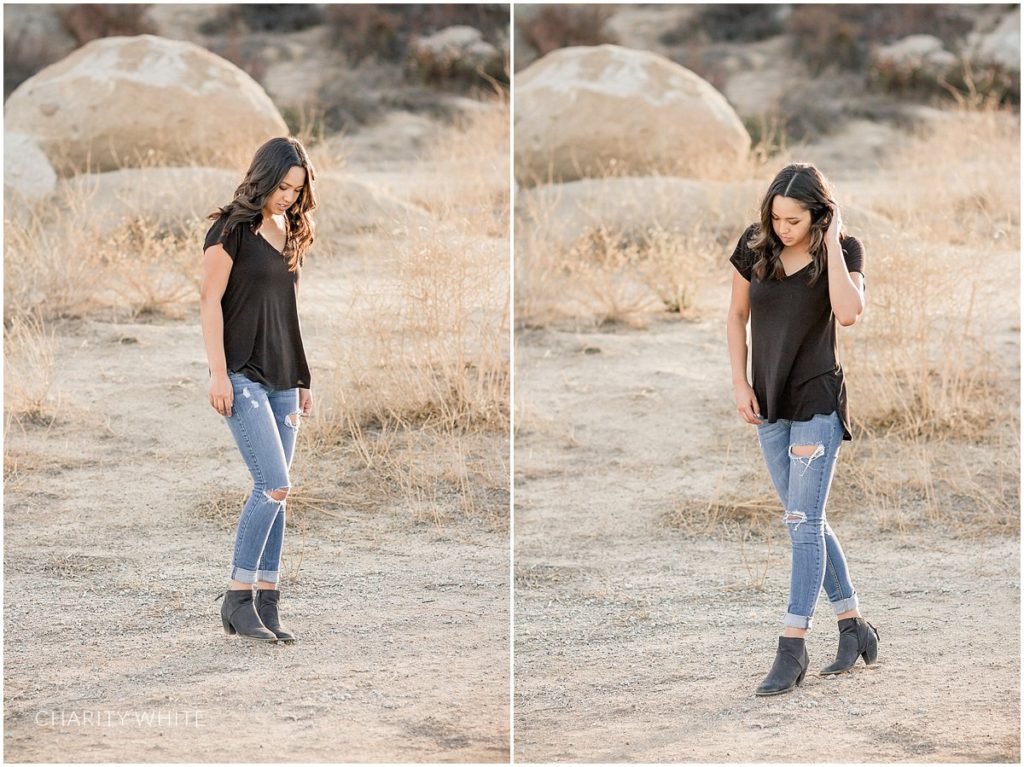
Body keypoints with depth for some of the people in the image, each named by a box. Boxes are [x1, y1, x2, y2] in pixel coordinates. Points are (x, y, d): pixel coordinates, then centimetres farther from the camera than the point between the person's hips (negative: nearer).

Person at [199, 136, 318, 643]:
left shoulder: (291, 233, 15)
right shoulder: (232, 229, -6)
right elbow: (210, 301, -9)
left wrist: (301, 379, 18)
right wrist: (219, 373, -15)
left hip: (282, 379, 7)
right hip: (243, 375, -7)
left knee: (274, 492, 4)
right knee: (275, 485, -15)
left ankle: (266, 607, 7)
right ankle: (237, 597, -5)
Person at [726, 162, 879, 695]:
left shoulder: (842, 251, -12)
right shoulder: (755, 246, -2)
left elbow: (848, 314, -30)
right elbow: (737, 315, 9)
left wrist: (832, 243, -24)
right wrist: (740, 383, 2)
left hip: (817, 400, -5)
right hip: (769, 403, 5)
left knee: (803, 523, -8)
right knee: (806, 522, 12)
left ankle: (792, 651, -6)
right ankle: (854, 627, 24)